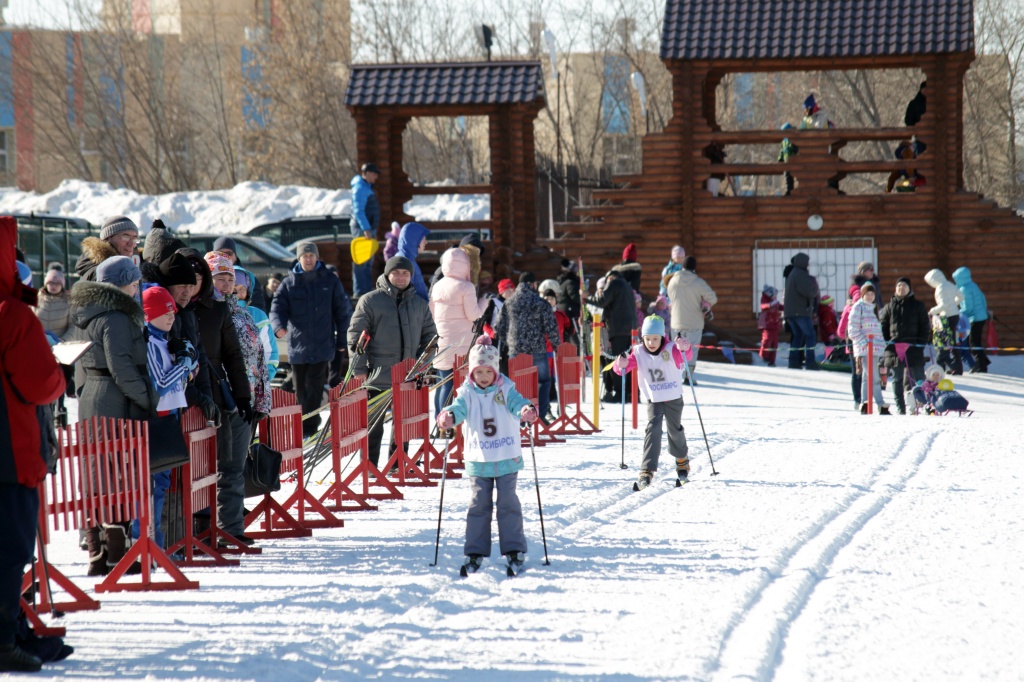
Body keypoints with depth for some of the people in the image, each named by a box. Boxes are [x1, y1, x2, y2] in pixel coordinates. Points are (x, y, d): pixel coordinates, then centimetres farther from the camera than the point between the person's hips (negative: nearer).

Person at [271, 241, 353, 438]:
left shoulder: (330, 281, 5)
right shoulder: (289, 283, 7)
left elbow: (343, 311, 9)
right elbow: (278, 307, 0)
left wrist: (342, 339, 6)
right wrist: (279, 326, -22)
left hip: (322, 345, -2)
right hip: (297, 346, 2)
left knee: (314, 387, -10)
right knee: (300, 388, 8)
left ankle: (309, 426, -11)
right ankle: (310, 423, 23)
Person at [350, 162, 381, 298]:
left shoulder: (367, 187, 18)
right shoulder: (360, 188, -14)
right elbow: (358, 211, -22)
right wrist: (366, 229, -28)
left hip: (368, 228, 11)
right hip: (362, 229, -11)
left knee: (368, 262, 14)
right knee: (361, 261, -9)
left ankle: (367, 289, 19)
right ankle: (359, 291, -9)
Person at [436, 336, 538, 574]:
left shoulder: (506, 389, -3)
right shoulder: (467, 392, -1)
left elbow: (516, 403, -18)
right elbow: (459, 407, -18)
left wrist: (526, 410, -43)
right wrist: (449, 416, -42)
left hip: (507, 458, -1)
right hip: (478, 459, 1)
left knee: (508, 503, 3)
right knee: (479, 504, 4)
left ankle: (513, 549, 11)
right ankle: (475, 551, 10)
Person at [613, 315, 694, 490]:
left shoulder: (671, 350, -19)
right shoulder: (639, 352, -13)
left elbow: (685, 355, -38)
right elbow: (626, 365, -20)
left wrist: (684, 348, -62)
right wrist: (621, 365, -45)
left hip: (674, 398, 0)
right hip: (654, 400, 0)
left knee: (675, 429, 17)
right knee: (653, 429, -17)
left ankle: (682, 460, 45)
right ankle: (647, 470, -19)